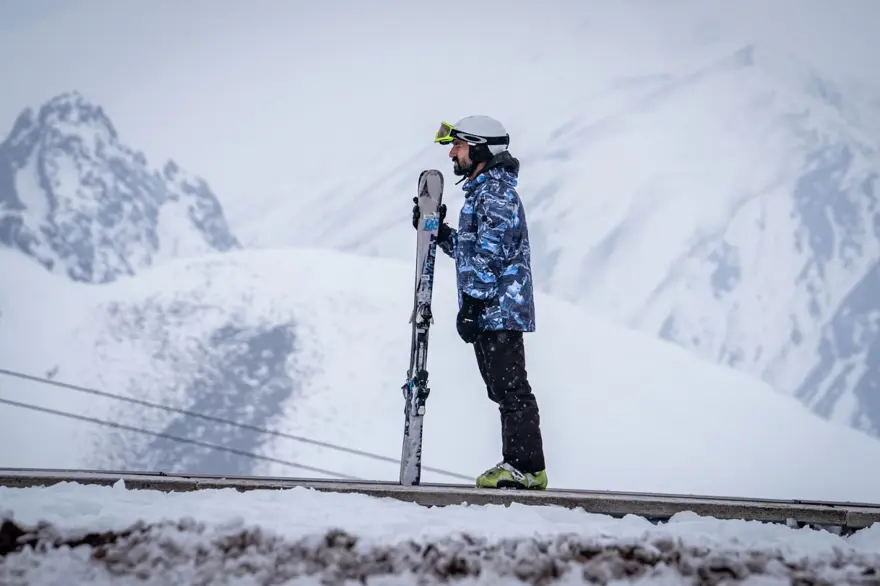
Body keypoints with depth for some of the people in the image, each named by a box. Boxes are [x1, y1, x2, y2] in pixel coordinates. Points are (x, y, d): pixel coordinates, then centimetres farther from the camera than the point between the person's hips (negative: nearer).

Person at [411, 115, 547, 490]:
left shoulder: (495, 192, -12)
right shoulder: (483, 191, 21)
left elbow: (490, 255, -20)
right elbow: (469, 251, 26)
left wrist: (471, 304, -22)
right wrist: (436, 230, 16)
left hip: (497, 309, -11)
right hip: (492, 313, 11)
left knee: (511, 389, -9)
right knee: (505, 390, 12)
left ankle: (528, 468, -7)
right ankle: (517, 464, 17)